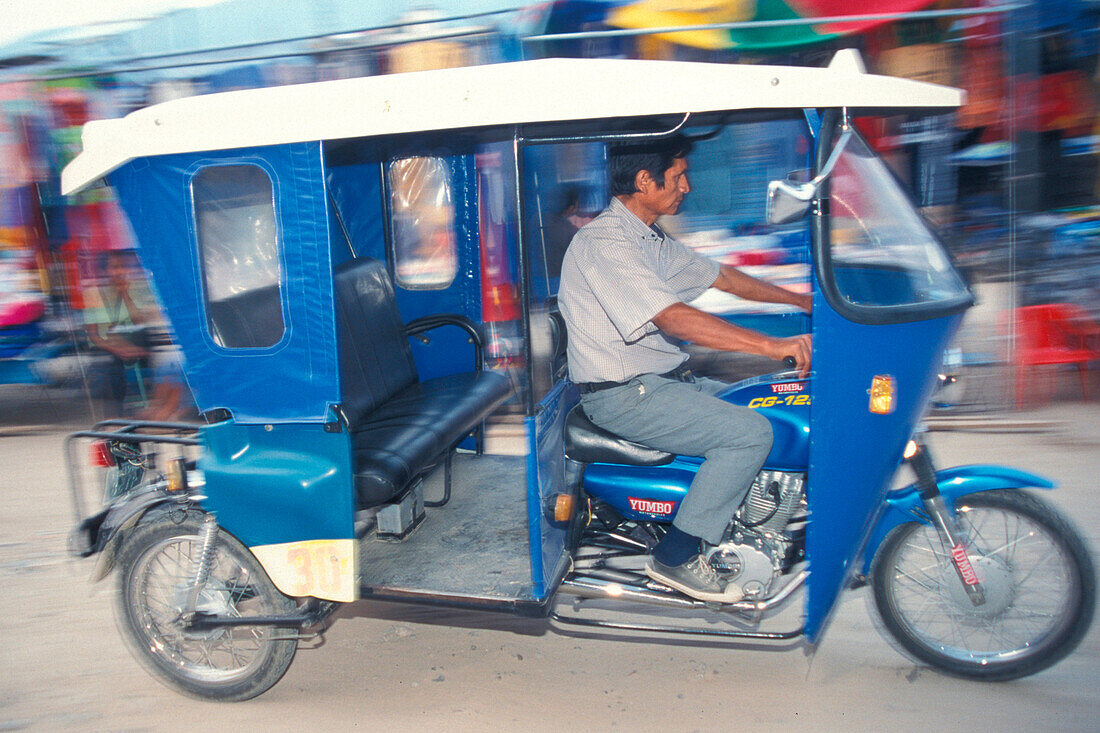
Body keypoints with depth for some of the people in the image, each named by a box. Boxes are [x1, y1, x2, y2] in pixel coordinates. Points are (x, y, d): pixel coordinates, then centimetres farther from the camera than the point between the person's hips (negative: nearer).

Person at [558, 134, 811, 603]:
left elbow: (721, 276, 21)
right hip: (621, 395, -10)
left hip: (662, 379, 10)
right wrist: (772, 345, -33)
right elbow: (672, 317, -30)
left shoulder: (651, 239, 13)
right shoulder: (604, 241, -19)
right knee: (750, 432, -20)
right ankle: (676, 556, -10)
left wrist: (802, 300, 19)